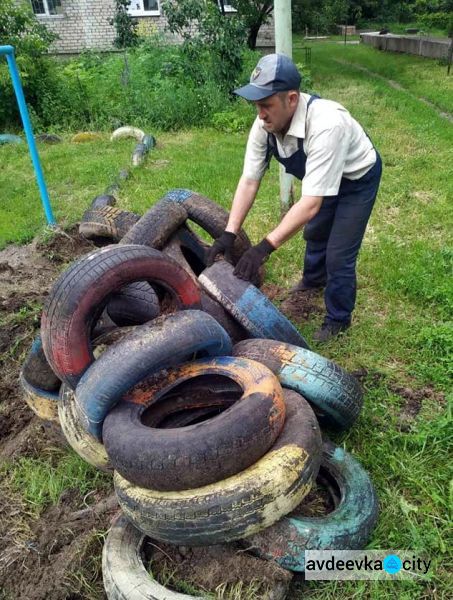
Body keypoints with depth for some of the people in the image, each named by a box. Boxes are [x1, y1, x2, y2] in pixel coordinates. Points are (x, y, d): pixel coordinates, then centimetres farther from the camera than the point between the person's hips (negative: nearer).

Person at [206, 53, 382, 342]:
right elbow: (249, 180, -21)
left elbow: (311, 204, -46)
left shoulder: (326, 125, -44)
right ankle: (314, 280, 56)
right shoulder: (265, 123, -25)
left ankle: (338, 319, 19)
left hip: (357, 178, -7)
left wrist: (265, 247, -50)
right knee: (314, 232, 26)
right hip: (323, 178, 7)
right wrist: (229, 233, -29)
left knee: (339, 255, -6)